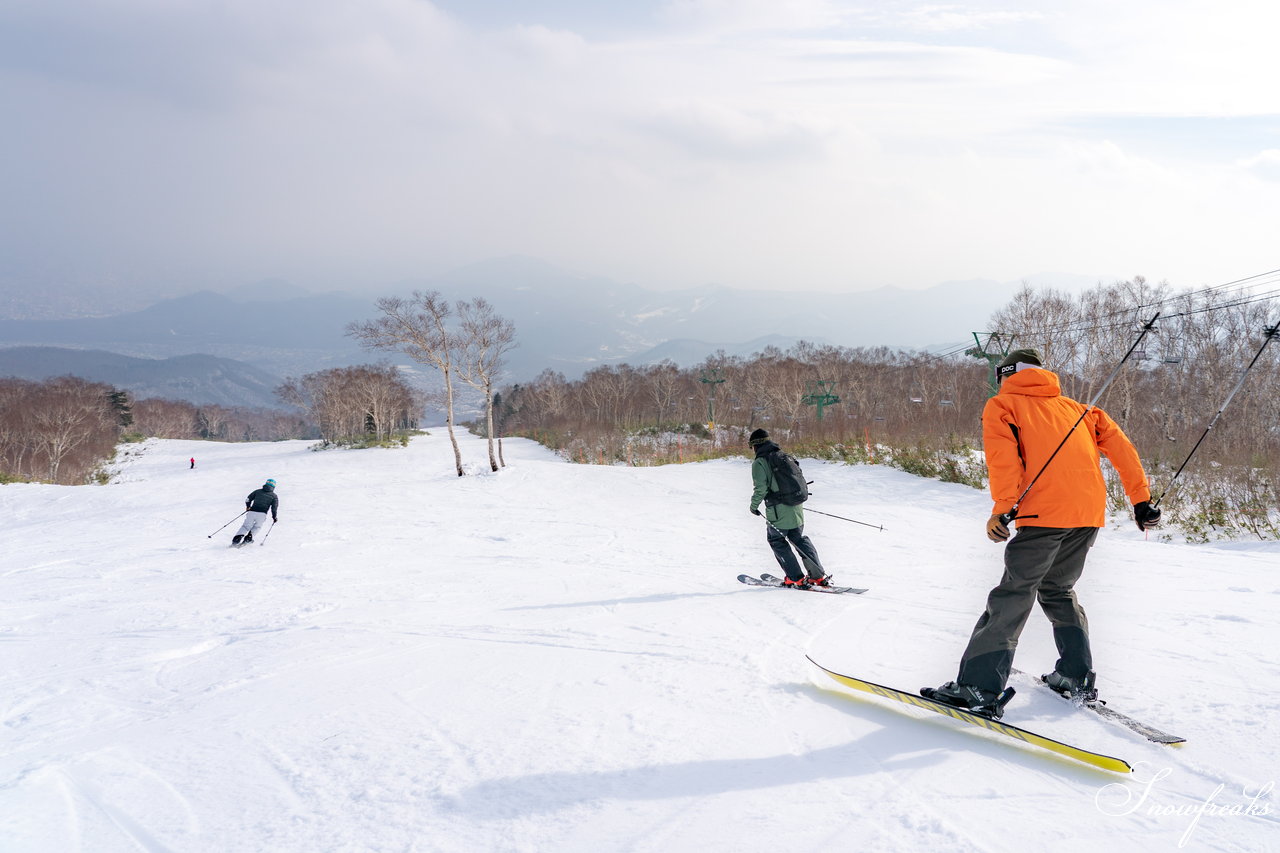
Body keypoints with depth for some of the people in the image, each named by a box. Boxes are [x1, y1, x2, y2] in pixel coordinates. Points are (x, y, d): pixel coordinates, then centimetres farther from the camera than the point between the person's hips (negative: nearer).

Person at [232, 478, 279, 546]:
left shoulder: (257, 491, 16)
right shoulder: (274, 496, 9)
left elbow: (248, 499, 15)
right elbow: (274, 507, 1)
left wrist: (248, 507, 32)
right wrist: (274, 517, 12)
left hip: (252, 512, 2)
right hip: (262, 514, -2)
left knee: (246, 526, 13)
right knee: (257, 527, 22)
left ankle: (237, 538, -6)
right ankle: (248, 537, 3)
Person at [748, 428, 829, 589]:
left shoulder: (759, 462, -9)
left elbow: (760, 488, -17)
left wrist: (754, 505, -2)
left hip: (778, 512, -7)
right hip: (797, 509, 7)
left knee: (776, 540, 10)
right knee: (799, 539, 19)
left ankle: (797, 579, 6)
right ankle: (819, 576, 17)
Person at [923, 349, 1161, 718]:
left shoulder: (1002, 405, 12)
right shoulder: (1075, 408, 28)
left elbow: (1003, 452, -8)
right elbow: (1120, 445, 21)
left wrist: (1002, 507, -16)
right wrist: (1141, 500, 20)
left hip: (1045, 514, -6)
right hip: (1090, 513, 6)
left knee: (1013, 597, -5)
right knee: (1058, 591, 23)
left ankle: (979, 688, -11)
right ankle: (1078, 677, 23)